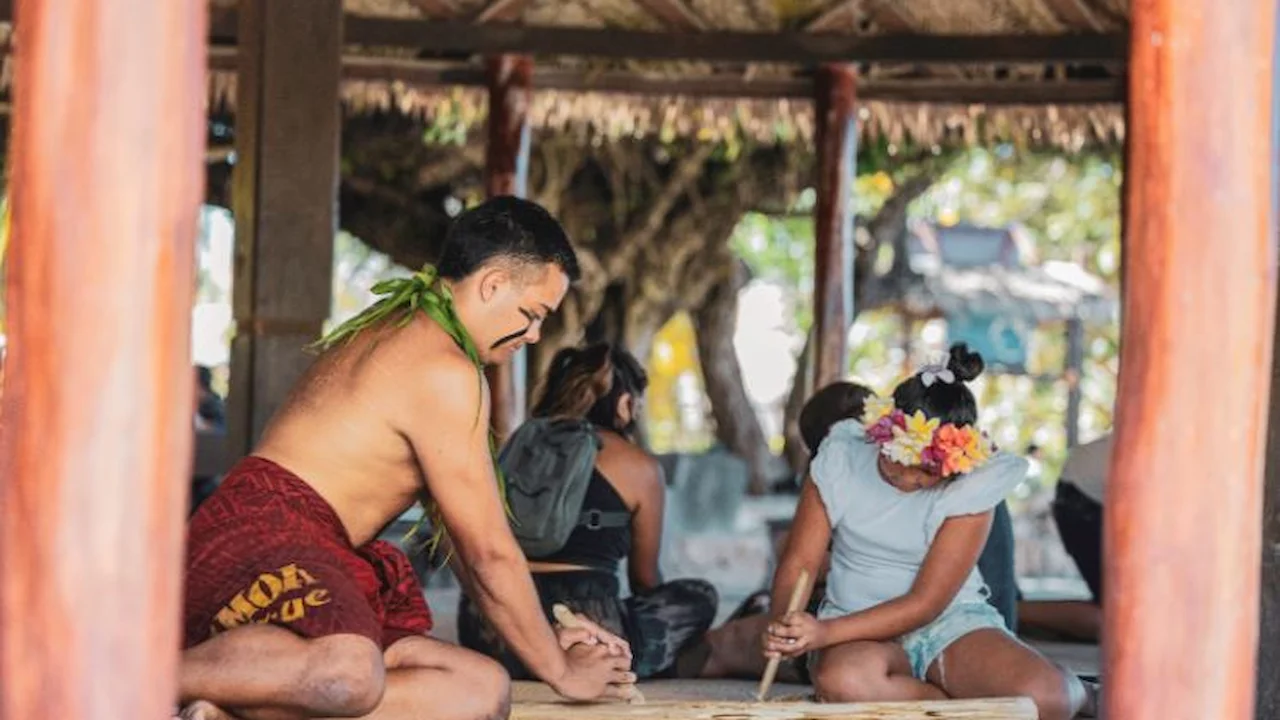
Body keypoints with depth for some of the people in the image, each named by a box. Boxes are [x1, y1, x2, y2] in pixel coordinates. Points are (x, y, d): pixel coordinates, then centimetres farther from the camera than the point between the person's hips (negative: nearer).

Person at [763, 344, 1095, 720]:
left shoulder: (970, 486, -11)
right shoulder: (841, 459, -5)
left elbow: (926, 603, -14)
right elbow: (799, 561, -3)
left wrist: (827, 632, -25)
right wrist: (784, 624, -26)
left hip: (950, 622, -1)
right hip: (857, 631, 1)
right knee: (843, 681, -39)